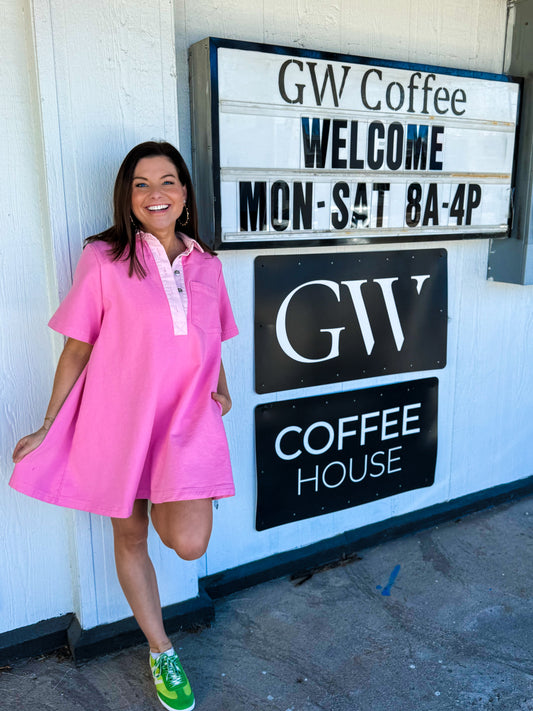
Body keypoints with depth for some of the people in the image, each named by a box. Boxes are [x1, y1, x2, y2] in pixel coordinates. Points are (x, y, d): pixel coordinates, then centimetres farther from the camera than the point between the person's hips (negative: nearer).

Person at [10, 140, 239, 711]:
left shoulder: (206, 264, 7)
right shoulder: (103, 260, -4)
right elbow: (77, 349, 0)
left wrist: (221, 388, 1)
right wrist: (48, 427, 2)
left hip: (189, 418, 2)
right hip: (120, 417, -1)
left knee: (189, 544, -17)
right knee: (130, 537, 14)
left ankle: (161, 503, 20)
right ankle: (161, 652, 37)